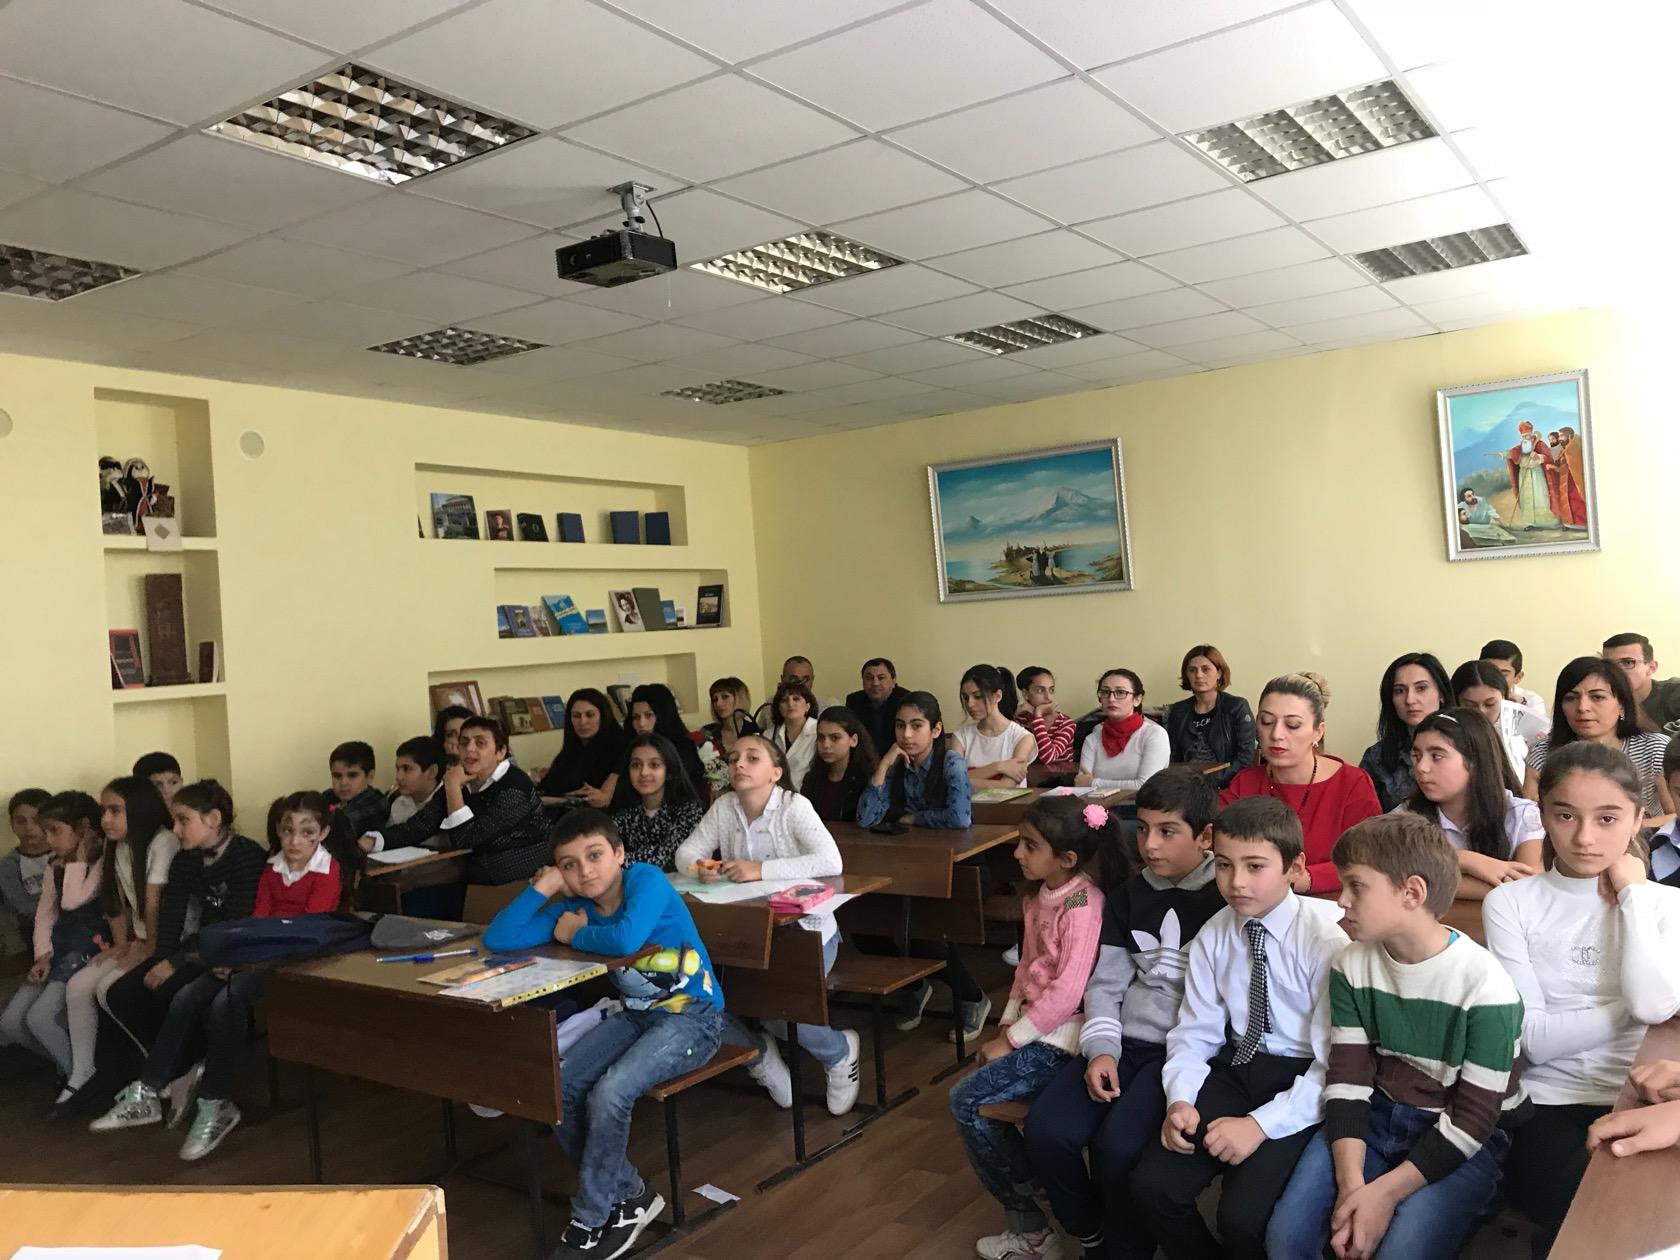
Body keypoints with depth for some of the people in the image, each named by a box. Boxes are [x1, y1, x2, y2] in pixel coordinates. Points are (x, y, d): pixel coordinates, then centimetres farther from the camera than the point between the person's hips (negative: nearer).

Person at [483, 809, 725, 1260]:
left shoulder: (647, 880, -18)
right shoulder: (574, 905, 0)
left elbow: (626, 938, -37)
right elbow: (497, 939, -3)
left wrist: (576, 934, -17)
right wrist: (543, 888, -11)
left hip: (693, 1016, -7)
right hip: (637, 1014, 7)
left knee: (608, 1095, -24)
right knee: (557, 1089, -10)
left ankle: (590, 1221, 0)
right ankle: (629, 1195, 8)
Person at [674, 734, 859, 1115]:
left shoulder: (794, 806, -15)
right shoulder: (724, 807, 0)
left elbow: (830, 861, -27)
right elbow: (685, 852, 1)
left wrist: (762, 869, -32)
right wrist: (699, 866, -24)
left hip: (806, 930, -4)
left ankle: (840, 1052, 8)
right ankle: (758, 1054, 16)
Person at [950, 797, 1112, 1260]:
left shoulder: (1082, 905, -20)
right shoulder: (1039, 897, 8)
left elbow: (1068, 990, -22)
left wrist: (1012, 1039, -15)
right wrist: (1007, 1024, 6)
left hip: (1062, 1035, -9)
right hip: (1036, 1026, 9)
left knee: (967, 1101, -10)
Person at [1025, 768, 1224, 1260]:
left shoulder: (1227, 898, -4)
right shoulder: (1127, 895, 12)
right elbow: (1105, 984, 12)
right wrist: (1101, 1049, -4)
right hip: (1125, 1042, 5)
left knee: (1118, 1146, -27)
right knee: (1045, 1131, -15)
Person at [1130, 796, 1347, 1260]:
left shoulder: (1324, 943, -14)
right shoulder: (1213, 937, 0)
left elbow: (1335, 1064, -14)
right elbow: (1195, 1033, 5)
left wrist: (1261, 1123, -21)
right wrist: (1181, 1100, -13)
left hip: (1301, 1082, -4)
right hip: (1234, 1069, 5)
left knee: (1243, 1214, -23)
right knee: (1153, 1185, -12)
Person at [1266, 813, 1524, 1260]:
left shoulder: (1485, 986, -18)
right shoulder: (1351, 966, -2)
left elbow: (1473, 1118, -16)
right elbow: (1347, 1078, -5)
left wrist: (1385, 1192, -20)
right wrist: (1351, 1183, -19)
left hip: (1462, 1140, -4)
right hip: (1375, 1116, 4)